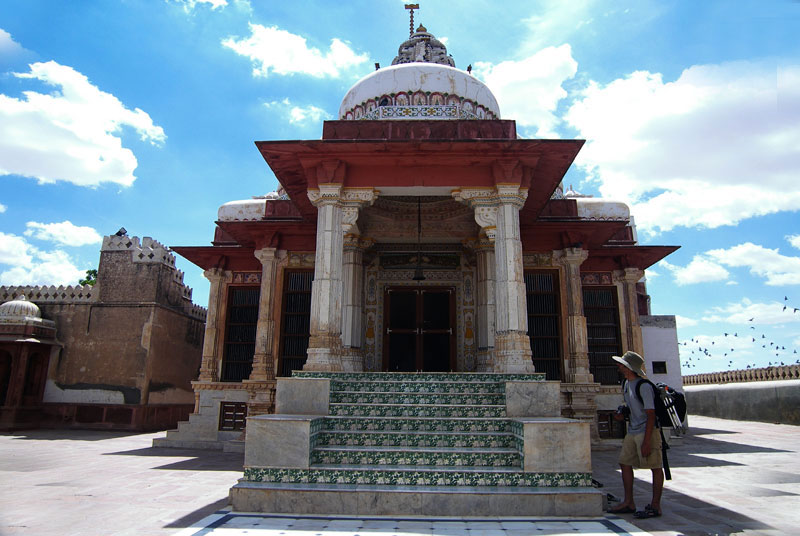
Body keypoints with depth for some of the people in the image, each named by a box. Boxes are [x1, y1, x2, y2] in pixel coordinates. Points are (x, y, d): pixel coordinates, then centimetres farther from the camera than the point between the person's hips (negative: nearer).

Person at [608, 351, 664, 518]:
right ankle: (628, 503, 18)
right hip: (632, 431, 10)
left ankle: (655, 506, 10)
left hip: (647, 431, -9)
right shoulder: (626, 384, 9)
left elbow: (651, 415, -20)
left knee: (655, 467, 2)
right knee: (625, 462, 9)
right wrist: (622, 415, 4)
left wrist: (646, 442, -22)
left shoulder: (644, 386, -19)